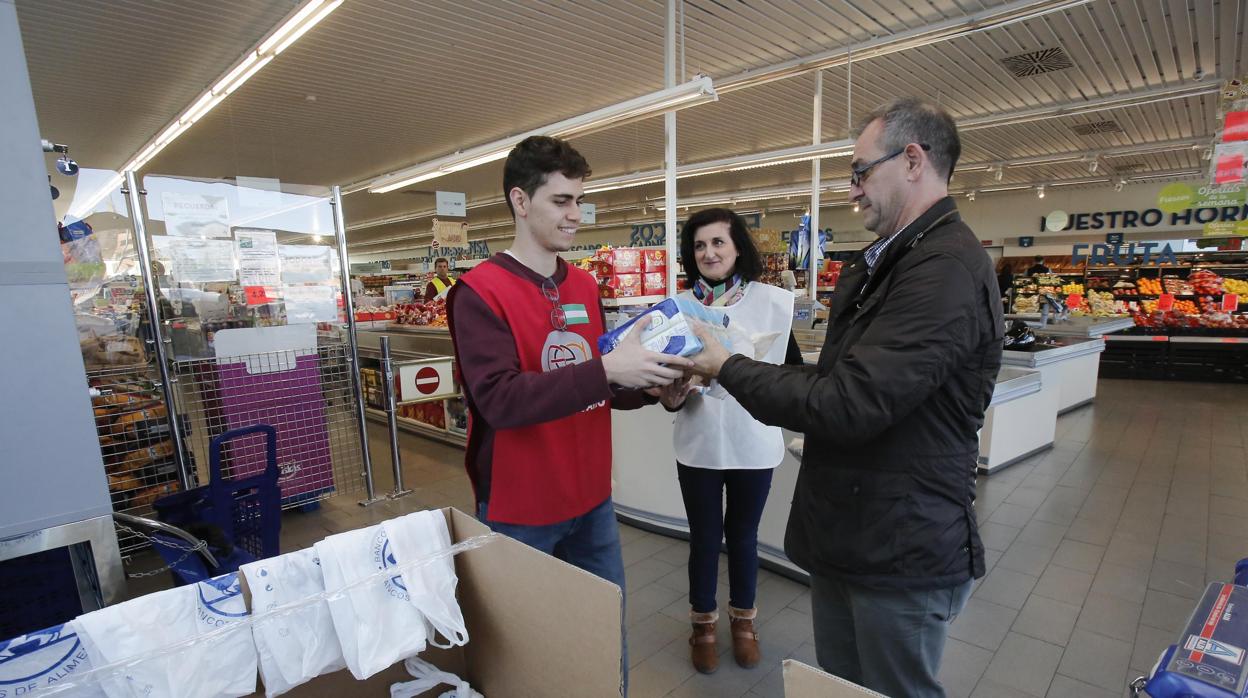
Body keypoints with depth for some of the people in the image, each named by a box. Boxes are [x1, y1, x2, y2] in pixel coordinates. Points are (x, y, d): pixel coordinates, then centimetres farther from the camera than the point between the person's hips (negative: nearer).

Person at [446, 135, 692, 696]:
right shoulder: (479, 293, -14)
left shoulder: (585, 287, 5)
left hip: (592, 499, 6)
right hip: (520, 509, -5)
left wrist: (647, 384, -9)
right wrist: (607, 368, -30)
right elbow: (501, 400, -25)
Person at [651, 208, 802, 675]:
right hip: (698, 444, 1)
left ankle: (743, 621, 42)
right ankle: (703, 624, 38)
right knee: (704, 537, 15)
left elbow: (794, 368, -2)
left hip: (753, 443, 0)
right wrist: (670, 395, -22)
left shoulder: (773, 301, -7)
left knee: (743, 535, 18)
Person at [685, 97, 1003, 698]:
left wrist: (729, 368, -18)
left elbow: (847, 406, -29)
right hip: (844, 536, 9)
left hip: (901, 554, -8)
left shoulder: (947, 270, -23)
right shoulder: (879, 263, 10)